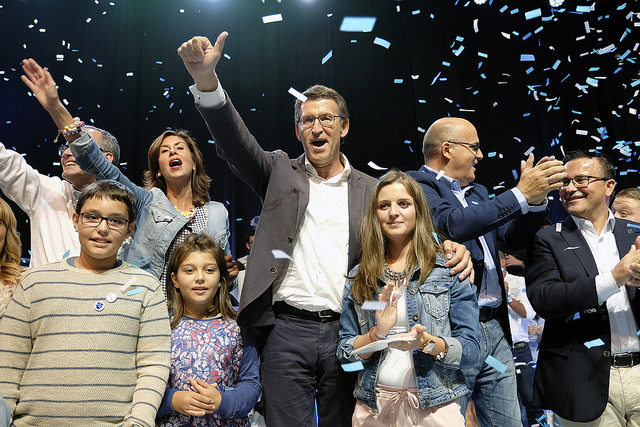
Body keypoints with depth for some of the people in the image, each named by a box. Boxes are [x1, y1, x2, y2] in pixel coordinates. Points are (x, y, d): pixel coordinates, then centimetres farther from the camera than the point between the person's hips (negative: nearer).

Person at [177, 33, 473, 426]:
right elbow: (235, 141, -4)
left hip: (347, 332, 2)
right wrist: (207, 79, -20)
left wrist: (448, 247, -13)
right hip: (287, 328, -1)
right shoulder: (281, 172, 9)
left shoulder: (371, 190, 11)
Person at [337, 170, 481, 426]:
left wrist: (427, 343, -23)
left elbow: (471, 350, -6)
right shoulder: (358, 278, 2)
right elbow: (344, 353, 2)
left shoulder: (449, 269, -4)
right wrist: (377, 333, -15)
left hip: (434, 405, -2)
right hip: (373, 406, 2)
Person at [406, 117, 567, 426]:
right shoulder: (418, 184, -7)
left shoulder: (477, 192, 18)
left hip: (495, 330, 8)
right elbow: (453, 224, -24)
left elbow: (514, 239, 16)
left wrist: (537, 199, -1)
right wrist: (520, 194, -19)